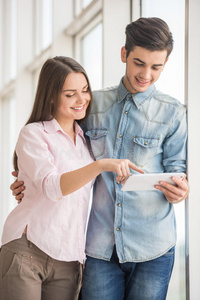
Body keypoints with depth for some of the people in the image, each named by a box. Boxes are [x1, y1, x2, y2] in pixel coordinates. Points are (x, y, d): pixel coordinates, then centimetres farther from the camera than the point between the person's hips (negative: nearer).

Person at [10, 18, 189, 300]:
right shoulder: (94, 104, 10)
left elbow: (176, 169, 3)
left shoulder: (172, 112, 3)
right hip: (100, 247, 2)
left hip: (152, 248, -1)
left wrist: (179, 191, -20)